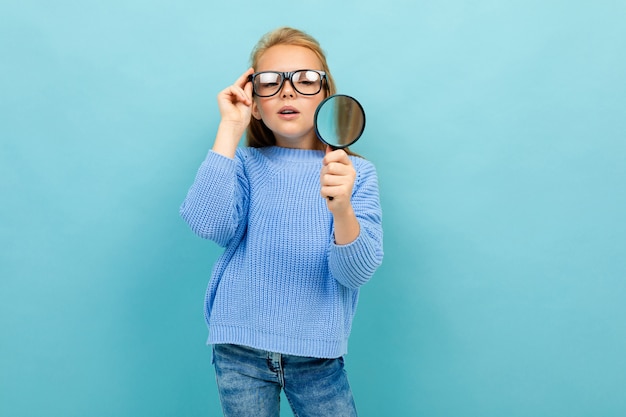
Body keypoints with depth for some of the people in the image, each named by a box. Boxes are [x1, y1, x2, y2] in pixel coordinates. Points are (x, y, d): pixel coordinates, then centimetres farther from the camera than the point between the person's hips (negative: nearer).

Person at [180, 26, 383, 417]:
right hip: (240, 350, 1)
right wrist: (229, 129, -18)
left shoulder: (356, 173, -5)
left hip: (316, 355, 0)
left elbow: (357, 272, -15)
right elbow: (208, 224, -21)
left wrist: (341, 208, -35)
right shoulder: (244, 165, -2)